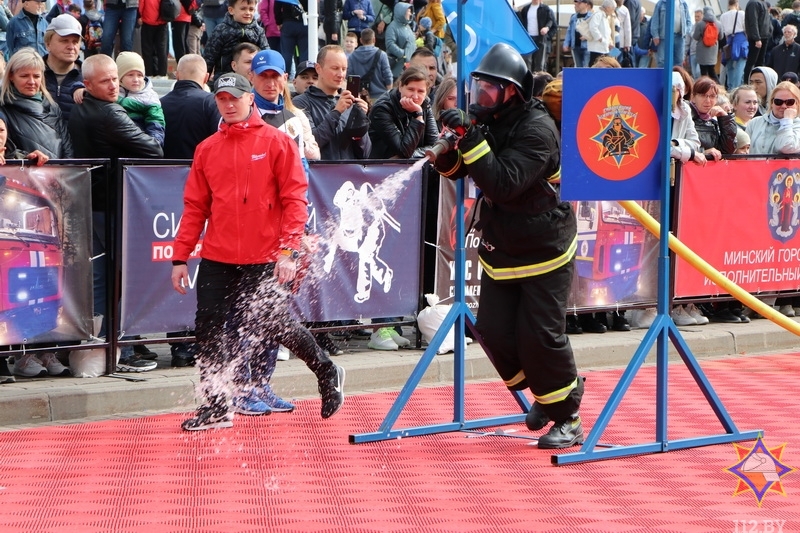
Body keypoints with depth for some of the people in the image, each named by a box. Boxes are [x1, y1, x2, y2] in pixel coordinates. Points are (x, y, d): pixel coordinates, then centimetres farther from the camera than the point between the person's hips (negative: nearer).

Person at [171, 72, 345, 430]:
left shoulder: (277, 142, -2)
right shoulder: (207, 149, 9)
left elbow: (295, 199, -6)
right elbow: (195, 206, 12)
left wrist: (289, 251, -16)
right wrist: (180, 256, 6)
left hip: (264, 260, -4)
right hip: (217, 259, 4)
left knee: (278, 325, 1)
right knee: (209, 332, -1)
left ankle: (327, 374, 25)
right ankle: (216, 406, 9)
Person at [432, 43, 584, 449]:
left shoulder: (536, 130, -21)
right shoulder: (489, 121, 3)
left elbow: (503, 183, -32)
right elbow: (454, 170, 10)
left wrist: (470, 139, -35)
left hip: (544, 252, -7)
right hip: (500, 249, 7)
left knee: (540, 336, -8)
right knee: (493, 330, 2)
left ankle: (568, 419, 8)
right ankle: (545, 392, 25)